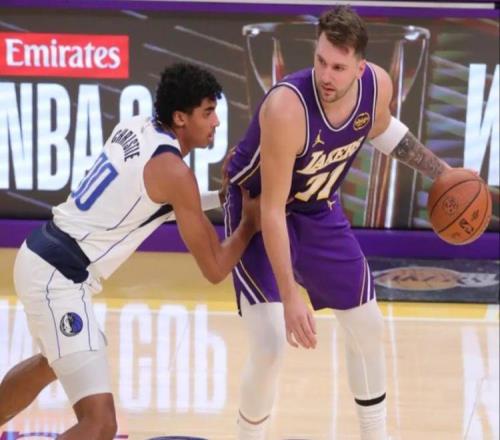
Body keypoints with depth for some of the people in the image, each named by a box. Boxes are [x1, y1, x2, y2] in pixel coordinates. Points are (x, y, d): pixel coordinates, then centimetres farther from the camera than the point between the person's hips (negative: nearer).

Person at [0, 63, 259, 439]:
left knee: (52, 363, 39)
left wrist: (220, 197, 20)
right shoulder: (173, 170, -16)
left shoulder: (135, 127, 8)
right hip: (60, 278, -10)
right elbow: (214, 270, -9)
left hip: (41, 255, 10)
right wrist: (251, 222, 6)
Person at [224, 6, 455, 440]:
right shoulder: (286, 107, -39)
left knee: (368, 327, 15)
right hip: (257, 213, -6)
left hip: (320, 212, 6)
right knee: (270, 347, -18)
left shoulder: (377, 85, -20)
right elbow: (272, 210, -34)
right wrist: (290, 297, -37)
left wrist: (442, 173, 6)